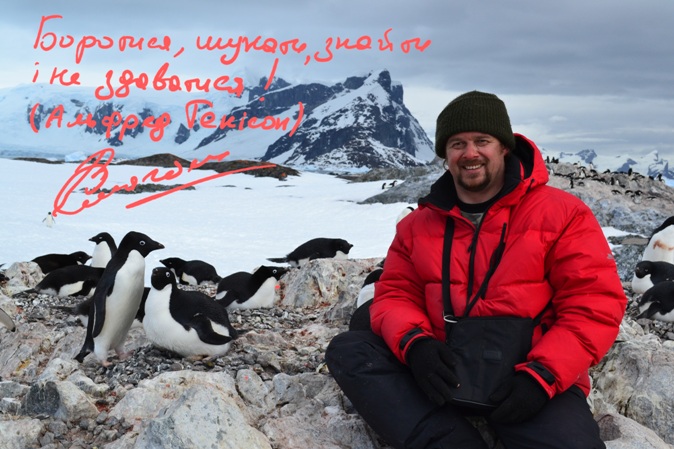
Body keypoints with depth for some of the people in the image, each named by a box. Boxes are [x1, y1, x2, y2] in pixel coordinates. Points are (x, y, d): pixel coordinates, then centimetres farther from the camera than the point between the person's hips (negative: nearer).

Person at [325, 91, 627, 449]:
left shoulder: (561, 213, -1)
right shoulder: (418, 224, 11)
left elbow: (595, 304, -6)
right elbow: (396, 294, 9)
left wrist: (541, 376, -19)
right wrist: (415, 343, -15)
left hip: (527, 377, -4)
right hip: (445, 370, 5)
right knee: (347, 349, -18)